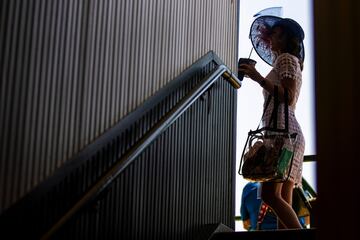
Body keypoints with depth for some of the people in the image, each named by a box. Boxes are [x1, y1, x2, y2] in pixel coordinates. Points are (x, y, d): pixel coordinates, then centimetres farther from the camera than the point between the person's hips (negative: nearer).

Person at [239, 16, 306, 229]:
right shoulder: (289, 61, 30)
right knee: (284, 202, -2)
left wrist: (258, 78, -13)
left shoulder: (286, 58, 3)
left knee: (270, 194, -22)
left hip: (283, 131, -10)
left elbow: (288, 97, -12)